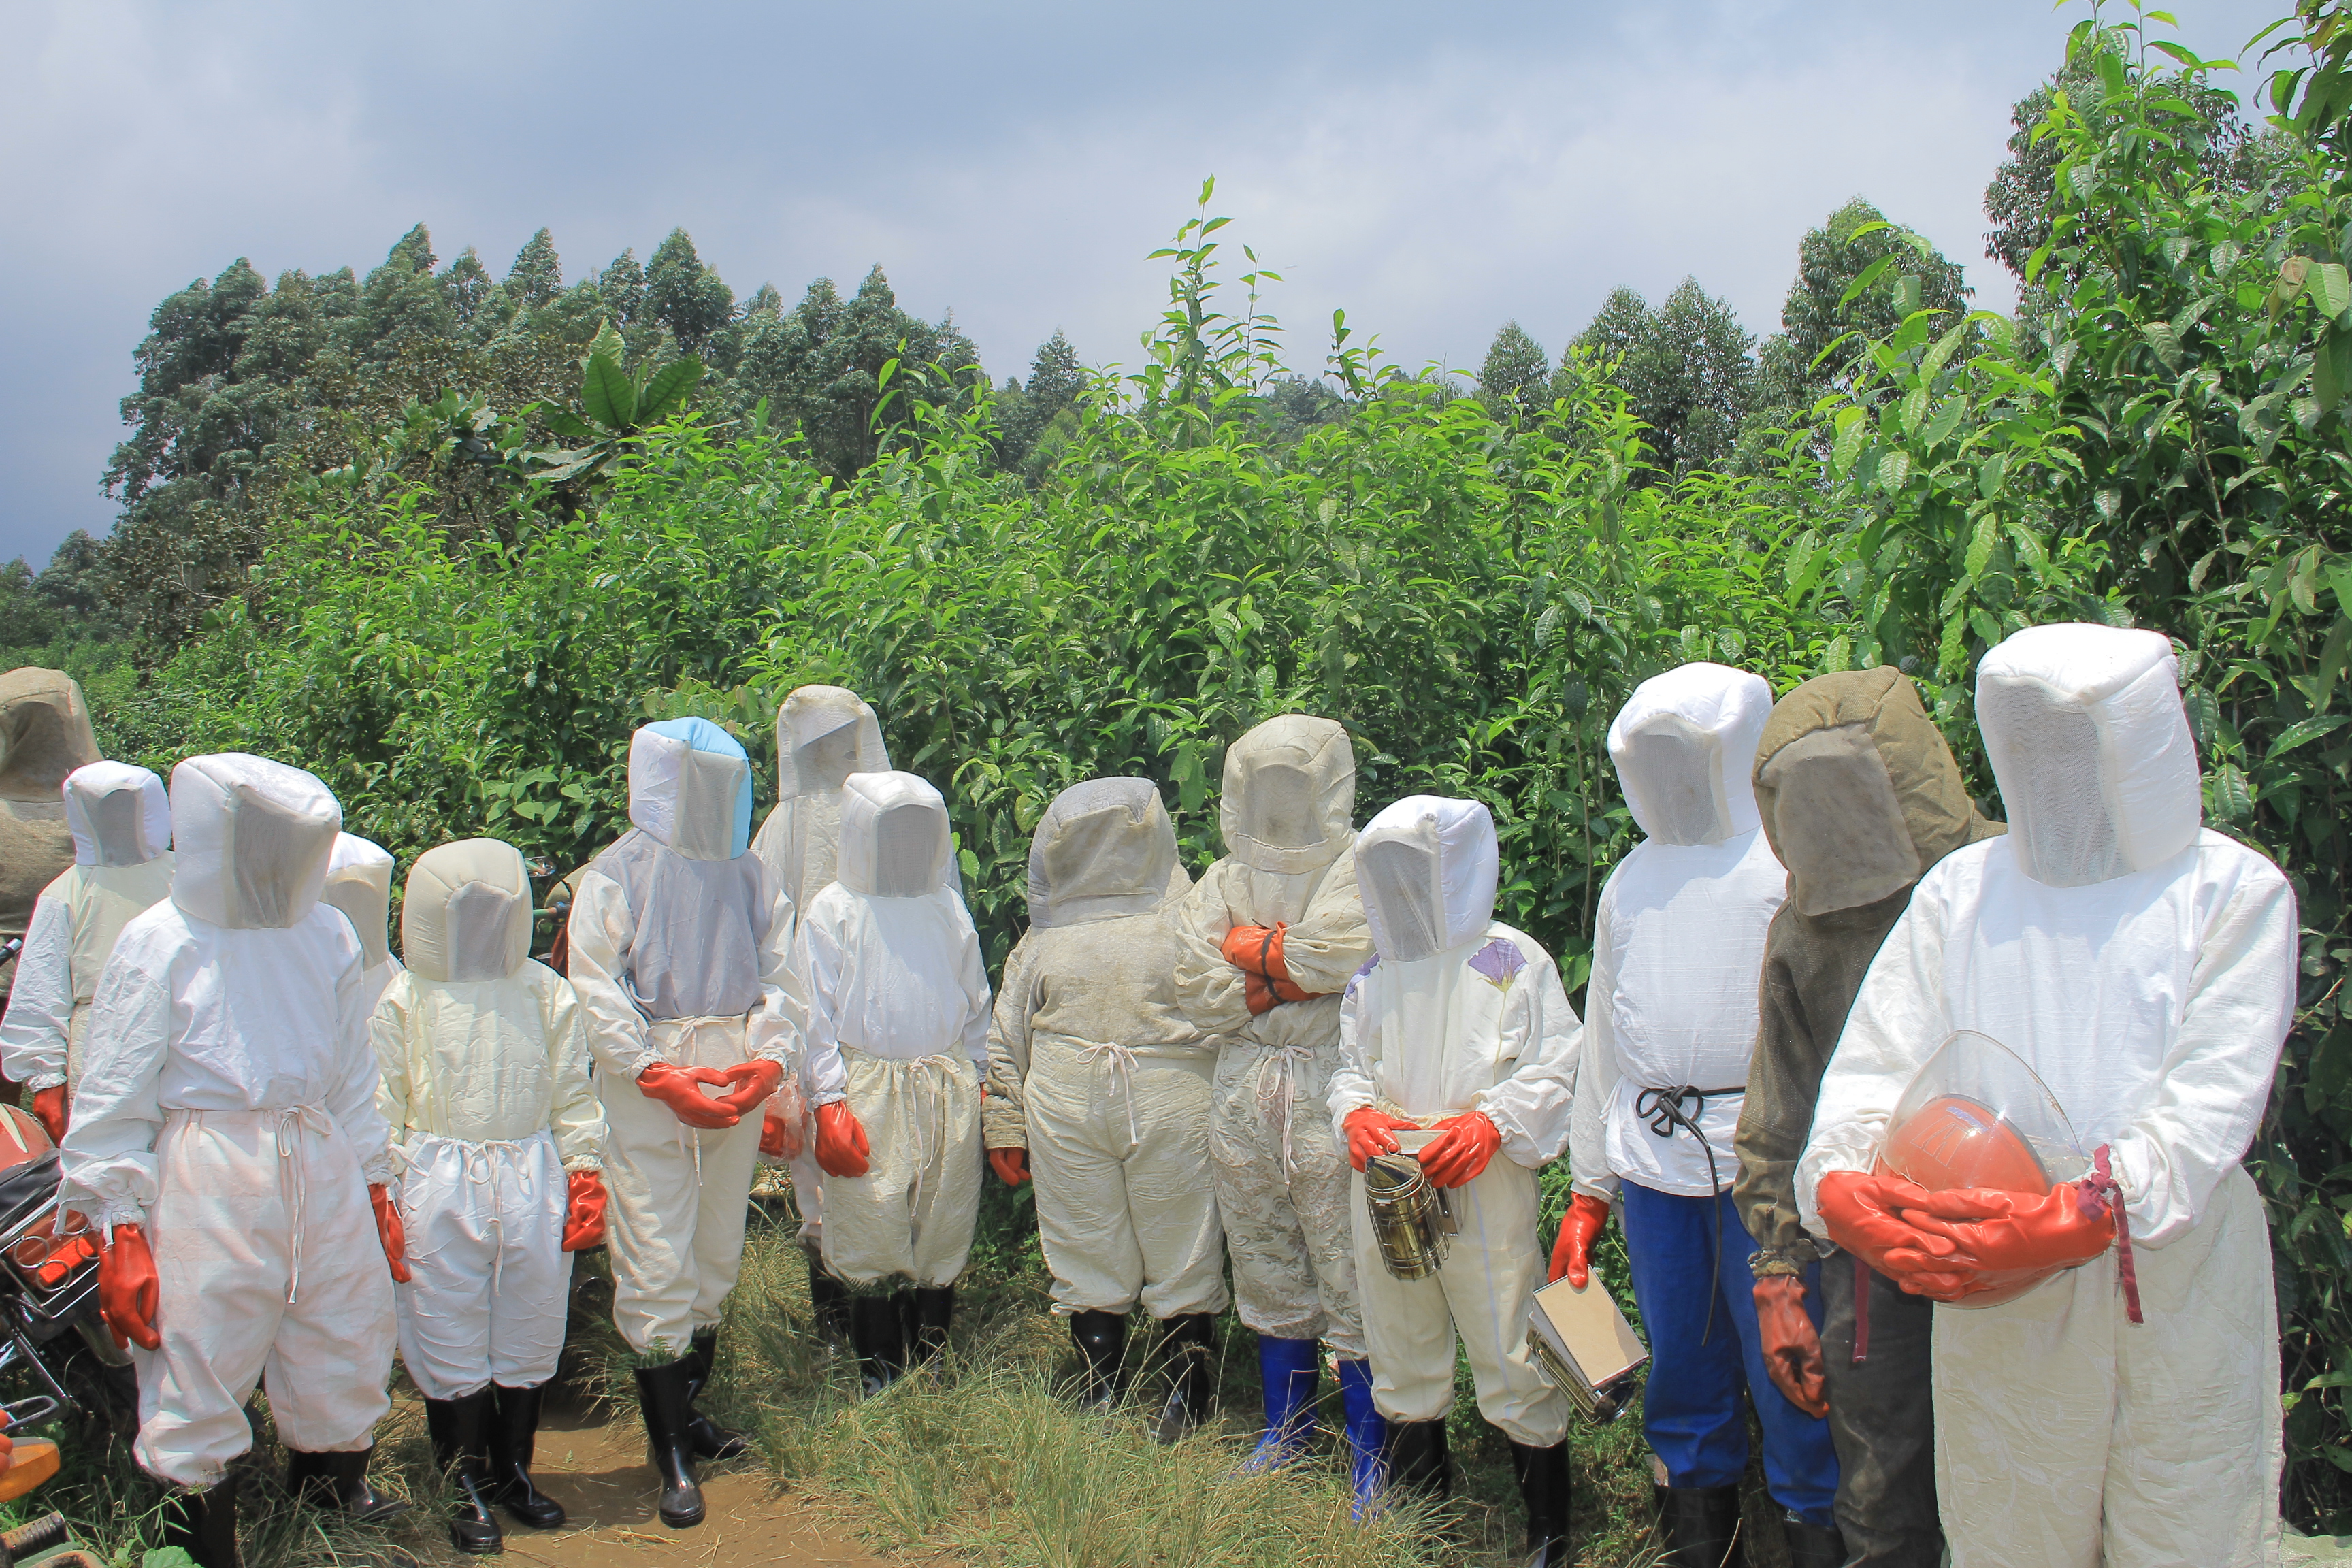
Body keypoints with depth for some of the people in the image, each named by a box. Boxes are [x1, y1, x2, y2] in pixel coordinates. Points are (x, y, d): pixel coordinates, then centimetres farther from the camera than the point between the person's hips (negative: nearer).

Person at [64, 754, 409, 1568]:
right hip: (209, 1185, -5)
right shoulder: (159, 946, -7)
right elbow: (112, 1103, -5)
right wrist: (121, 1230, -8)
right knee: (199, 1377, -1)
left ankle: (332, 1497, 36)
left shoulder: (326, 935, 7)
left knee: (345, 1362, 14)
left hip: (322, 1168, 5)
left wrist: (375, 1183, 17)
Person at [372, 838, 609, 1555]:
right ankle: (467, 1490, 20)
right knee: (450, 1341, 5)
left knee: (530, 1335, 11)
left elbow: (572, 1093, 11)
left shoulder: (546, 994, 5)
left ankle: (514, 1470, 30)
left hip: (532, 1181, 2)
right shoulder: (406, 999, -1)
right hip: (439, 1183, -2)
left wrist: (585, 1173, 6)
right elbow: (384, 1102, 2)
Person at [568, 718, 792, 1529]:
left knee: (718, 1255, 12)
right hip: (647, 1091, -4)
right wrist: (664, 1079, -16)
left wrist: (768, 1058, -10)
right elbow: (597, 993, -8)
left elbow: (778, 976, 8)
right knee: (658, 1265, -3)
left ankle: (687, 1408, 29)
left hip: (735, 1088, 5)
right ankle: (670, 1449, 7)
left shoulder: (749, 875, 8)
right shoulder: (616, 875, -5)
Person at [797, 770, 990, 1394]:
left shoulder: (948, 909, 13)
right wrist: (829, 1102, -9)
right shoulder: (832, 911, 1)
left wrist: (977, 1083, 14)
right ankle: (880, 1384, 10)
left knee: (943, 1242, 7)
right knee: (872, 1244, -1)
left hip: (949, 1091, 3)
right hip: (868, 1091, -3)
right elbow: (816, 1012, -2)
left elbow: (976, 1004, 19)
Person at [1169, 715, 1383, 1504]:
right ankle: (1286, 1432, 31)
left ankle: (1370, 1453, 11)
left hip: (1330, 1095, -5)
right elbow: (1198, 994, -2)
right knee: (1266, 1269, 15)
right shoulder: (1223, 883, 10)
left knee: (1350, 1276, -3)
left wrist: (1247, 948, -7)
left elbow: (1339, 951, -22)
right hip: (1243, 1093, 5)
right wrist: (1291, 971, -10)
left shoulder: (1360, 869, -4)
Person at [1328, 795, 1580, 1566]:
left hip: (1483, 1191, -5)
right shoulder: (1371, 972, 11)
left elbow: (1556, 1071, -6)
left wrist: (1492, 1125, -20)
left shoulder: (1512, 961, -4)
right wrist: (1356, 1112, -7)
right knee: (1402, 1359, 15)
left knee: (1512, 1361, -3)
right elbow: (1348, 1062, 16)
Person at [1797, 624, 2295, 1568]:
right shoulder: (1961, 890, 5)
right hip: (1996, 1285, 1)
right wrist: (1836, 1181, -25)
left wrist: (2094, 1210, -30)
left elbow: (2217, 1092, -13)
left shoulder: (2234, 890, 0)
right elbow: (1877, 1057, -4)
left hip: (2182, 1287, -1)